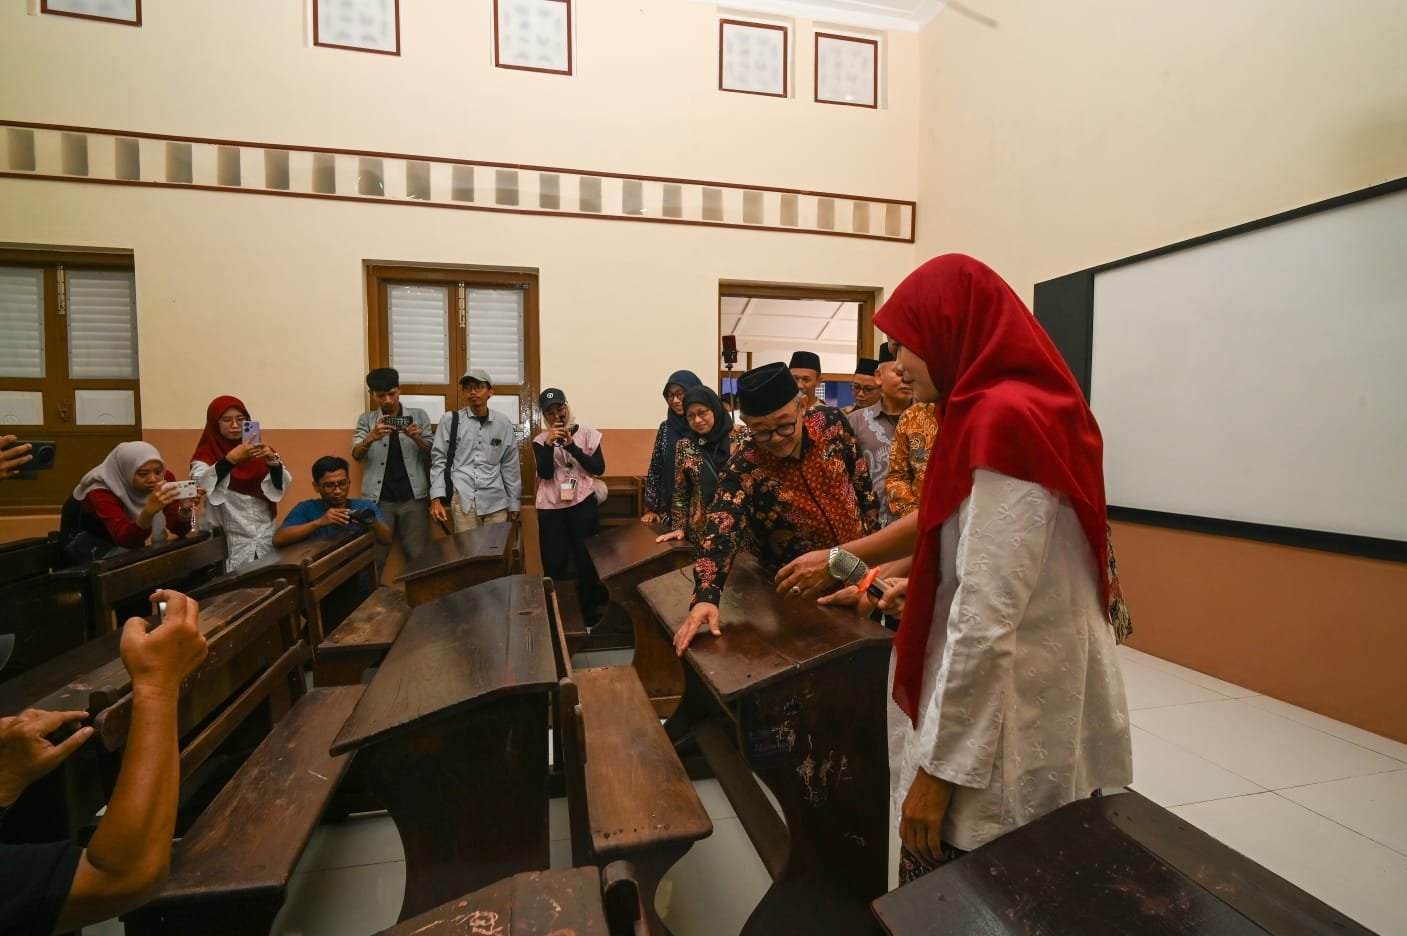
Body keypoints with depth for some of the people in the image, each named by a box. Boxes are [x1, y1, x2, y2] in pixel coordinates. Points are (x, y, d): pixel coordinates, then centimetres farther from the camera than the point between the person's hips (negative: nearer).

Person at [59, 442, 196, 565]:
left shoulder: (166, 478, -22)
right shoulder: (101, 491, -34)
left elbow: (179, 530, -24)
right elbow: (125, 538, -48)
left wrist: (185, 509, -45)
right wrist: (149, 511, -66)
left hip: (131, 534, 5)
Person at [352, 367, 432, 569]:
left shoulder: (419, 415, 7)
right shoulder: (366, 420, 8)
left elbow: (431, 453, 4)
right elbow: (357, 454, -5)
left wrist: (416, 438, -17)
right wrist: (372, 437, -26)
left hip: (413, 497, 0)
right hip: (378, 499, 1)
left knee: (419, 557, -2)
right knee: (372, 559, 1)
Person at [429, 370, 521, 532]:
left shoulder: (503, 423, 7)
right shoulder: (450, 420, 4)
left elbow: (510, 465, 10)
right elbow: (438, 460, 4)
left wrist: (513, 503, 11)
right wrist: (436, 499, -4)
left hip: (496, 501, 1)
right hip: (463, 500, -1)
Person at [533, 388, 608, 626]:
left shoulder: (587, 433, 1)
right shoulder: (541, 440, 4)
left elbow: (599, 468, -7)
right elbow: (545, 473, -8)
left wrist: (571, 446, -15)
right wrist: (550, 444, -20)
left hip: (583, 506, -1)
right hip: (551, 510, 1)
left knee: (587, 564, 3)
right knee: (554, 567, 1)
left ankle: (591, 619, 18)